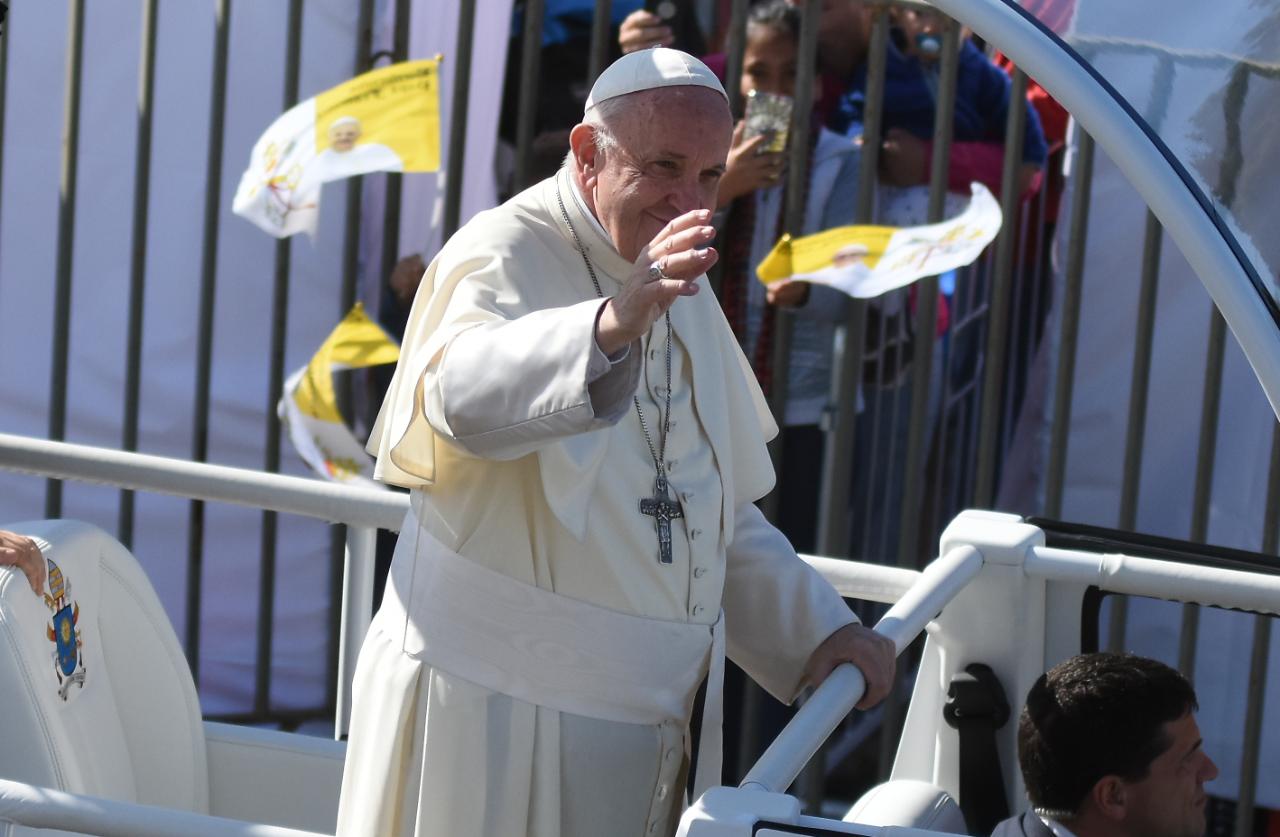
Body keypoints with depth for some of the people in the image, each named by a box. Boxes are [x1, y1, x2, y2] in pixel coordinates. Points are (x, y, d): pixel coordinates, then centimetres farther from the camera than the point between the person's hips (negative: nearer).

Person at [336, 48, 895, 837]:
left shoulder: (683, 291, 14)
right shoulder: (507, 254, -11)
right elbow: (465, 396, -36)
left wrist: (818, 628, 12)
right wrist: (613, 325, -51)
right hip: (501, 711, -7)